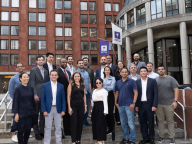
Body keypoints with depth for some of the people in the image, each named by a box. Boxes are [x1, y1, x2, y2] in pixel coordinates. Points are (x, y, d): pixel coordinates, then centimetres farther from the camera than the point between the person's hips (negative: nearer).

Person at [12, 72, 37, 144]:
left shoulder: (30, 88, 6)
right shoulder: (18, 89, -7)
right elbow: (15, 102, -8)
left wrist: (34, 111, 12)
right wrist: (16, 113, -12)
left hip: (30, 113, 4)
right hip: (21, 113, -4)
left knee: (28, 130, 9)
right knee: (21, 130, 5)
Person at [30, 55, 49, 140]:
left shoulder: (46, 71, 14)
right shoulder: (33, 70, 0)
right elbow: (32, 83, -7)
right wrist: (35, 94, -16)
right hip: (37, 96, -5)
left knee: (43, 114, 9)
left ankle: (41, 131, 19)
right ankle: (36, 132, 12)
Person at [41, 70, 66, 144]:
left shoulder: (61, 86, 5)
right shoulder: (45, 85, 0)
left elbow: (63, 99, 5)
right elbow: (43, 99, -2)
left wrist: (63, 110, -2)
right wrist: (44, 110, -8)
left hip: (58, 109, 2)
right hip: (48, 109, -2)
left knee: (58, 127, 9)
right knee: (48, 127, 5)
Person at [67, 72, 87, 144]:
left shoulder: (83, 85, 8)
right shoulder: (71, 85, -2)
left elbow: (84, 95, 12)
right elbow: (68, 96, -5)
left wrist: (85, 106, 8)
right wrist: (69, 107, -10)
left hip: (81, 105, 4)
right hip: (73, 105, -3)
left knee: (80, 123, 8)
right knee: (74, 124, -1)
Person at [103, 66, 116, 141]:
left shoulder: (112, 78, 3)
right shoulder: (102, 79, 15)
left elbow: (112, 87, -10)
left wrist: (104, 88, -2)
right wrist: (107, 87, -6)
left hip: (110, 96, -4)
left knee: (110, 113, -8)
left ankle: (113, 130, -2)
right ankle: (109, 129, 18)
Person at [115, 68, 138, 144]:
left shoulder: (131, 81, -2)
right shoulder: (118, 82, 11)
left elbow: (135, 93, -5)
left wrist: (133, 103, -13)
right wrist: (116, 102, 7)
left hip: (129, 105, -5)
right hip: (120, 105, 5)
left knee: (131, 123, -3)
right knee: (123, 123, 13)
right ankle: (126, 138, 26)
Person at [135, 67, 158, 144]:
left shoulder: (152, 81, 1)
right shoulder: (137, 82, 6)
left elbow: (155, 94, -2)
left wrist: (154, 105, -9)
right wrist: (136, 105, -2)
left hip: (149, 105, -2)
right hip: (140, 105, 2)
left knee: (151, 122, 7)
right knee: (142, 122, 8)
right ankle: (145, 138, 22)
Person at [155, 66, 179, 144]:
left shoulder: (170, 79, 1)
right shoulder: (155, 80, 7)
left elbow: (176, 90, -2)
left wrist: (175, 101, -10)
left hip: (169, 103, -2)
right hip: (158, 104, 2)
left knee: (170, 121, 3)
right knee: (160, 120, 8)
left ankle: (172, 137, 13)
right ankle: (161, 136, 19)